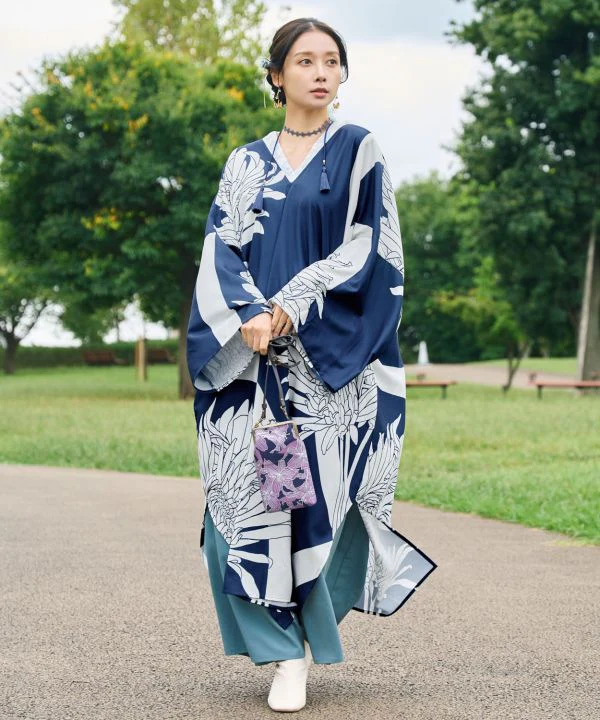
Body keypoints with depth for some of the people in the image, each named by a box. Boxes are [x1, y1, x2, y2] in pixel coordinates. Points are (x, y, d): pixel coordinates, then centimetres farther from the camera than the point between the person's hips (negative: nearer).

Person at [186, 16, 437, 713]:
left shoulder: (359, 151, 6)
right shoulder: (246, 163, 14)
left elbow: (365, 246, -4)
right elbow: (221, 252, 5)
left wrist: (291, 307, -13)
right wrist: (246, 320, -13)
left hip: (329, 355, -2)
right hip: (251, 352, 3)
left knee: (319, 484, -7)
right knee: (251, 489, -5)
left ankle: (310, 629, 12)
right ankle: (286, 652, 6)